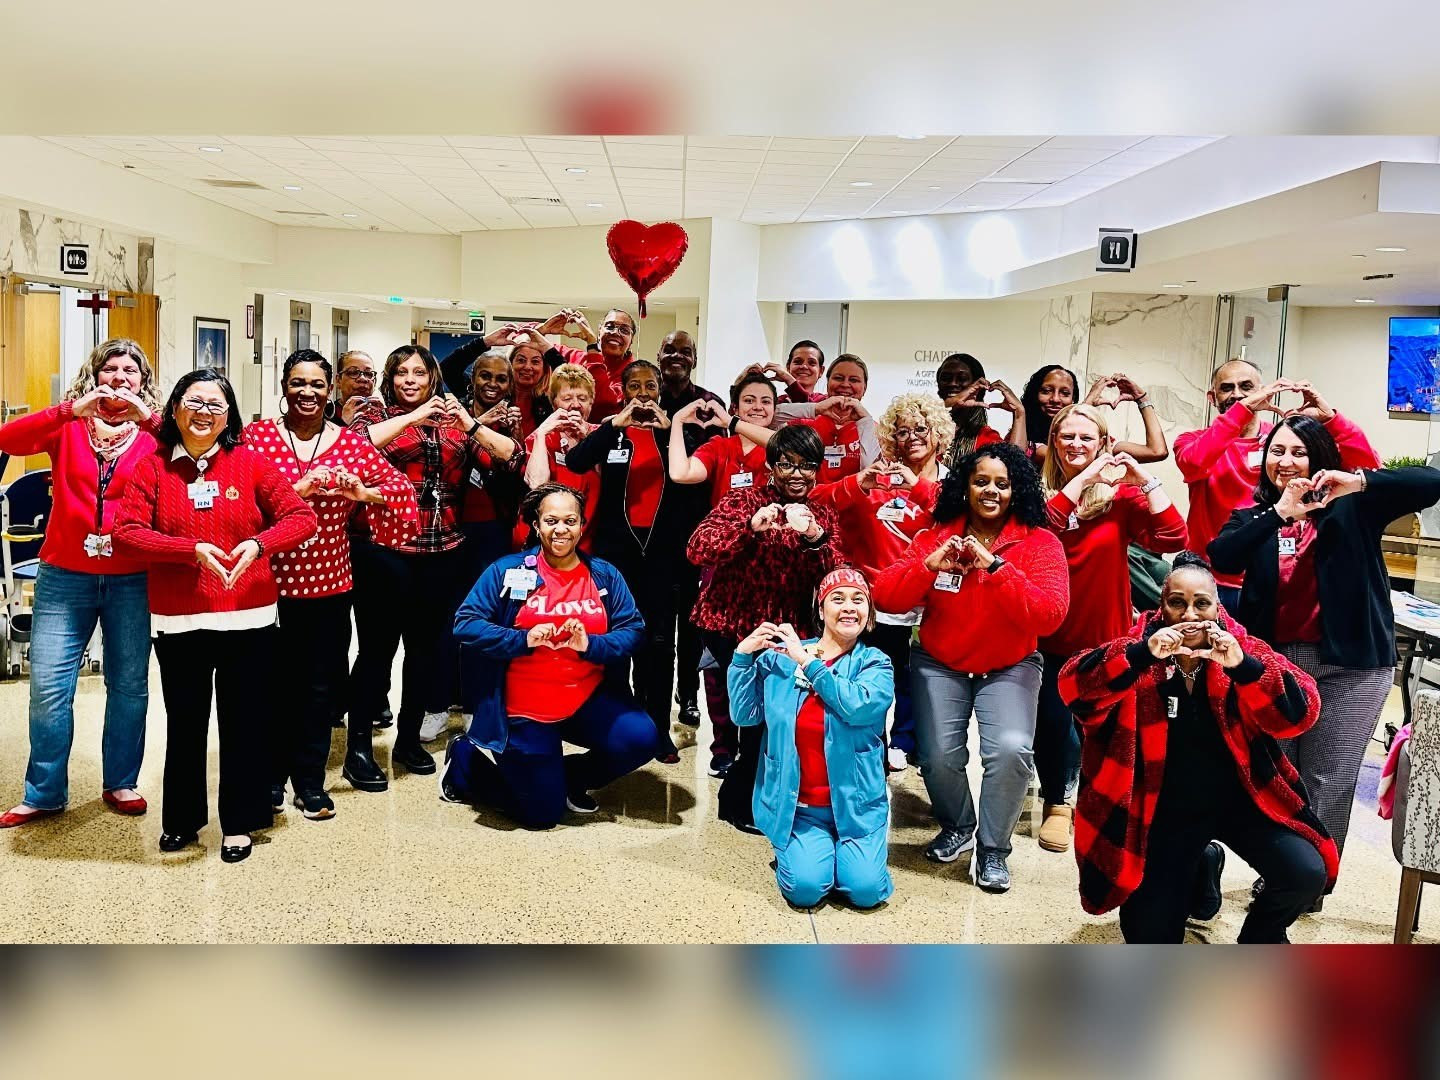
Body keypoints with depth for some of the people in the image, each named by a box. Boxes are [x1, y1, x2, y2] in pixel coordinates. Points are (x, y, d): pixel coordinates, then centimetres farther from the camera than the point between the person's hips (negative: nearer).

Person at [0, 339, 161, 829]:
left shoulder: (152, 432, 2)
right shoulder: (68, 426, 4)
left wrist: (148, 417, -26)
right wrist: (73, 411, -23)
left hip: (132, 579, 0)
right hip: (66, 574, 0)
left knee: (130, 685, 8)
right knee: (48, 686, 2)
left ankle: (120, 783, 24)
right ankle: (44, 793, 16)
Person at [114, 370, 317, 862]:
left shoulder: (250, 463, 1)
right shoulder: (152, 467, 1)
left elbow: (301, 516, -2)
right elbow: (126, 532, -9)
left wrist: (259, 543, -20)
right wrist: (192, 550, -21)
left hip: (248, 618, 0)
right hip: (178, 622, 1)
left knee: (243, 723, 8)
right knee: (184, 724, 13)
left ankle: (239, 823, 23)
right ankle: (182, 819, 31)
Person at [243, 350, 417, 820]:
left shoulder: (351, 442, 3)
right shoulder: (257, 436, -1)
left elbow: (401, 486, 1)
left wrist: (362, 492, -17)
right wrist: (299, 488, -24)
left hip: (329, 582, 2)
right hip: (271, 581, -2)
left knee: (320, 684, 9)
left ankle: (310, 781, 24)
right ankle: (271, 775, 29)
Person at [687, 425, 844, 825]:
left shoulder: (823, 516, 6)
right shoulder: (744, 501, -6)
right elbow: (697, 549, -21)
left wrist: (815, 538, -28)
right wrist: (751, 527, -35)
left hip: (786, 630, 5)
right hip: (729, 624, -5)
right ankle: (738, 800, 9)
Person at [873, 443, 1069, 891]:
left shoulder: (1040, 543, -10)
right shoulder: (936, 535, -4)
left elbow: (1049, 615, -24)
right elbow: (885, 597, -11)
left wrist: (996, 567, -32)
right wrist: (929, 565, -26)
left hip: (1010, 668, -1)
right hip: (939, 664, 2)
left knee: (1011, 749, -23)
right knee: (939, 755, -13)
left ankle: (992, 848, 4)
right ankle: (957, 827, 22)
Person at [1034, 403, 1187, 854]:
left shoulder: (1121, 495, -3)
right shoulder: (1040, 489, -4)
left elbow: (1171, 538, -16)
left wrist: (1144, 479, -19)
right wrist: (1084, 478, -28)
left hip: (1103, 634, 1)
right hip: (1048, 633, -1)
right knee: (1051, 720, 4)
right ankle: (1055, 803, 28)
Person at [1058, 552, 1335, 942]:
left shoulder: (1243, 648, -7)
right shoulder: (1137, 652, -10)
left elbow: (1300, 712, -20)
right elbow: (1075, 687, -27)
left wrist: (1243, 665, -37)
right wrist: (1143, 654, -42)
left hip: (1240, 798, 1)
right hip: (1165, 810, 0)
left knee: (1307, 873, -21)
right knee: (1150, 935, -2)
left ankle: (1260, 935, 12)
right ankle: (1194, 870, 30)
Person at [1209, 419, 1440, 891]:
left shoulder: (1353, 507, 2)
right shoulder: (1253, 515, 8)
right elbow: (1221, 557, -12)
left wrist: (1361, 481, -24)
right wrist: (1278, 512, -21)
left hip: (1350, 664, -2)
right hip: (1272, 661, 2)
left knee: (1329, 781, 2)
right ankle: (1274, 876, 24)